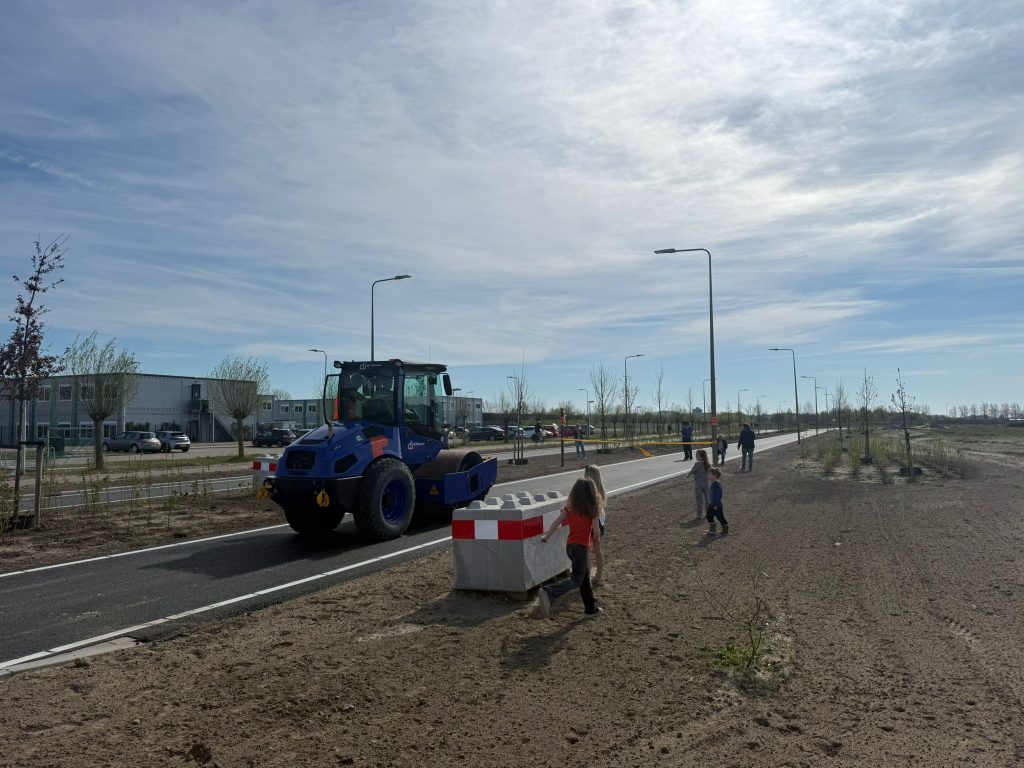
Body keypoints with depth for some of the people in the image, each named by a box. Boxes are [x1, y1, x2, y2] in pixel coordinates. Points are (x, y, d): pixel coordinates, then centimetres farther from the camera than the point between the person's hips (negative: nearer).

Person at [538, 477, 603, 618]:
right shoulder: (591, 509, -7)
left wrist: (547, 535, -6)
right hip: (582, 547, -7)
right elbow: (596, 531, -5)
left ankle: (591, 608, 31)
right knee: (576, 580, -12)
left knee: (585, 577, 20)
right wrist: (597, 543, 14)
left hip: (570, 546, 7)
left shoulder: (570, 507, 5)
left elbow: (558, 520, -7)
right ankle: (549, 593, -34)